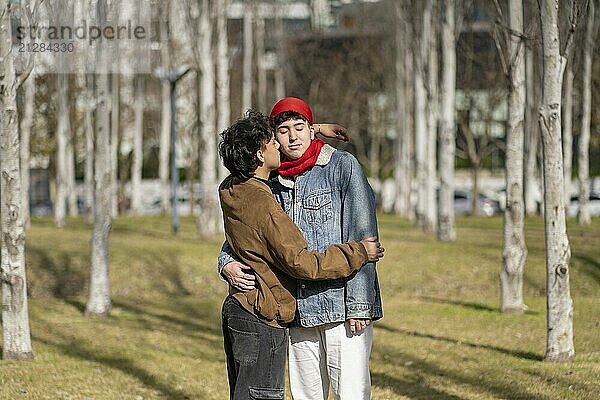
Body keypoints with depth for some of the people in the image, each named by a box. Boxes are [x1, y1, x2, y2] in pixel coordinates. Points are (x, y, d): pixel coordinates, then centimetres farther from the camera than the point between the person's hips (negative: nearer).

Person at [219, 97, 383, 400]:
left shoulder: (342, 166, -4)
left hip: (342, 305, -6)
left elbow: (362, 236, -9)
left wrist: (359, 304, -15)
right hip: (298, 310, 6)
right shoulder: (272, 181, 12)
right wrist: (227, 263, -1)